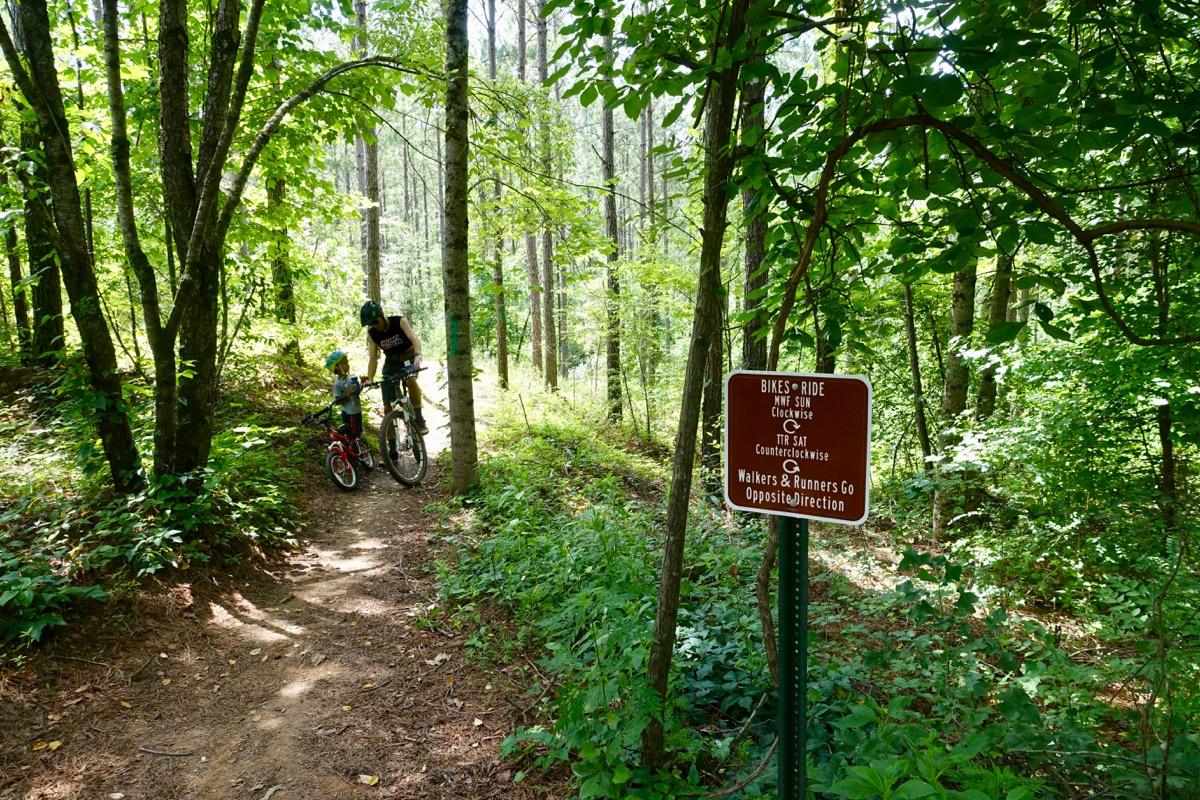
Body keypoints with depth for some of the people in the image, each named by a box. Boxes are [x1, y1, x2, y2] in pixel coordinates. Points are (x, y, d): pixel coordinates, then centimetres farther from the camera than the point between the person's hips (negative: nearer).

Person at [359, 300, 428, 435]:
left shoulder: (399, 322, -20)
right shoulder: (372, 332, -10)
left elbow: (415, 339, -34)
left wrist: (418, 355, -53)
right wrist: (370, 378, -18)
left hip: (408, 357, -3)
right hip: (391, 362, 3)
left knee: (410, 380, -39)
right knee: (387, 406, -4)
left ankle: (419, 419, -25)